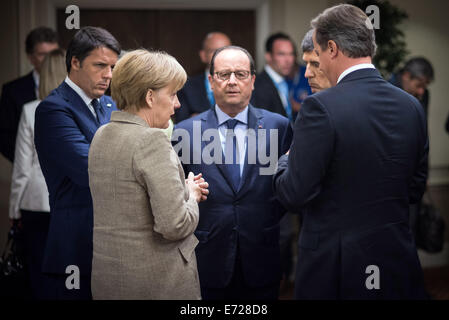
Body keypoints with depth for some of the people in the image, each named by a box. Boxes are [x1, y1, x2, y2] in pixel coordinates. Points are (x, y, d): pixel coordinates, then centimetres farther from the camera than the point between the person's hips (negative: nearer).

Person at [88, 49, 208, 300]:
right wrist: (191, 195, -3)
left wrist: (184, 189, 15)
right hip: (160, 281, -8)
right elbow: (175, 225, -22)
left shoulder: (101, 136, 8)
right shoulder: (152, 140, -17)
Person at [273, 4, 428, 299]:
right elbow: (415, 190, 8)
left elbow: (295, 195, -16)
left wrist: (285, 162, 4)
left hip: (334, 267, -5)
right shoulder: (411, 106, 0)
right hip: (398, 264, 5)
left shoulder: (320, 107, -18)